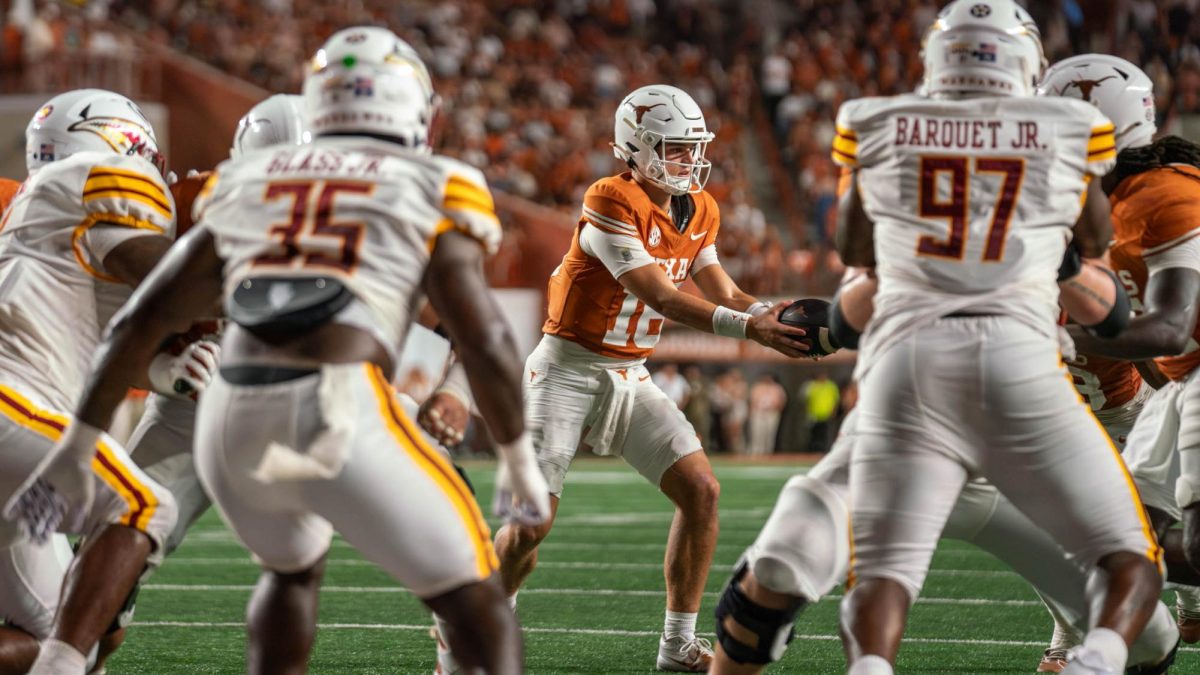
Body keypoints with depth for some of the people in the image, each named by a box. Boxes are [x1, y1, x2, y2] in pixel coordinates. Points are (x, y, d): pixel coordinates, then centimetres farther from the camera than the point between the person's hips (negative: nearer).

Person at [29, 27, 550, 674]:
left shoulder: (244, 184, 23)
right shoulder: (430, 192, 11)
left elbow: (140, 321, 21)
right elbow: (485, 340, 2)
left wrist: (79, 440, 25)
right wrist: (519, 456, 15)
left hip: (230, 424, 5)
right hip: (338, 419, -4)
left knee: (293, 567, 35)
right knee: (475, 601, 10)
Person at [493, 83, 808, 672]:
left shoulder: (699, 212, 5)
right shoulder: (612, 203, -21)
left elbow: (722, 295, 6)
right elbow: (662, 298, -26)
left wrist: (777, 316, -15)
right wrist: (750, 327, -32)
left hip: (630, 377, 7)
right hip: (568, 371, -7)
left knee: (701, 491, -5)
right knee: (532, 524, -9)